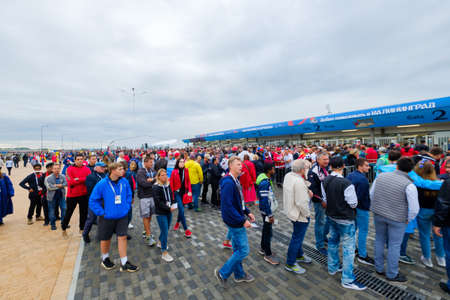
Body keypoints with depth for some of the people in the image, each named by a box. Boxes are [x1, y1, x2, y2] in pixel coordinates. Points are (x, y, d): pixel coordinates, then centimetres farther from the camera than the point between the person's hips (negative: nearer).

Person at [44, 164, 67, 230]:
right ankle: (53, 224, 24)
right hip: (52, 196, -2)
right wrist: (61, 186, -15)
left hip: (61, 195, 2)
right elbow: (49, 187, -17)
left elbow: (66, 184, -9)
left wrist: (57, 185, -21)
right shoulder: (48, 178, -7)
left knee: (64, 209, 4)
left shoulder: (63, 176, 1)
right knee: (52, 210, 9)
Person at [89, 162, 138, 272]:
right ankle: (105, 259, 45)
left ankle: (124, 263, 20)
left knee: (122, 237, 5)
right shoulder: (102, 184, -17)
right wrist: (101, 213, -11)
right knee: (105, 239, 17)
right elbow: (93, 201, -8)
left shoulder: (124, 182, -7)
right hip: (107, 217, -2)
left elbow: (128, 195, 8)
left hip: (122, 216, 2)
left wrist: (127, 208, 2)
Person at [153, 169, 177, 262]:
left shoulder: (168, 185, 1)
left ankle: (160, 242, 47)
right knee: (165, 231, -3)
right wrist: (169, 208, -22)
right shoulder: (156, 187, -16)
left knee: (166, 229, 20)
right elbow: (158, 202, -19)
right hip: (160, 213, -6)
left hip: (169, 212, 6)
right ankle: (164, 253, 12)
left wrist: (174, 204, -6)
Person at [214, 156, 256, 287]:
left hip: (236, 221, 10)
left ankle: (239, 275, 40)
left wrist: (247, 212, 8)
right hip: (235, 222, -9)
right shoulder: (228, 182, -25)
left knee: (237, 249, 22)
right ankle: (222, 272, 18)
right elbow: (227, 206, -28)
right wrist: (242, 220, -24)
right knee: (244, 250, 2)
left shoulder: (235, 181, 7)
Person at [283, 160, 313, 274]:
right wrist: (307, 214, -11)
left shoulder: (288, 175, -2)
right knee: (297, 238, 8)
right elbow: (302, 203, -28)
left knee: (298, 236, 27)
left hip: (290, 211, 9)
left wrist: (307, 192, -2)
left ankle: (299, 255, 48)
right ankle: (290, 264, 25)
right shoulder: (299, 182, -30)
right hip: (299, 215, -9)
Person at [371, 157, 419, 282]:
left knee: (379, 240, 20)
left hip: (378, 214, 4)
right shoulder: (409, 185, -17)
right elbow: (414, 208, -16)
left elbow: (371, 194, 4)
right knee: (394, 245, 12)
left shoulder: (381, 176, -5)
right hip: (397, 218, -3)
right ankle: (392, 274, 28)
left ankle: (379, 268, 34)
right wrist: (408, 219, 2)